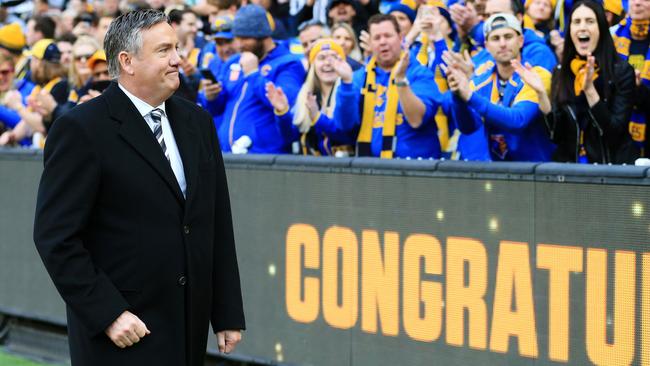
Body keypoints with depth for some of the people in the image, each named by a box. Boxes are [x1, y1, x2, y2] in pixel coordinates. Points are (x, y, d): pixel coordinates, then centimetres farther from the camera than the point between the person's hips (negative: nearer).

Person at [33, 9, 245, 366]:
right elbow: (55, 236, -12)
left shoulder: (197, 122, 11)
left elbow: (218, 227, 13)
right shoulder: (81, 130, -9)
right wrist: (107, 314, -16)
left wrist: (228, 315, 9)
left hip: (189, 331, 6)